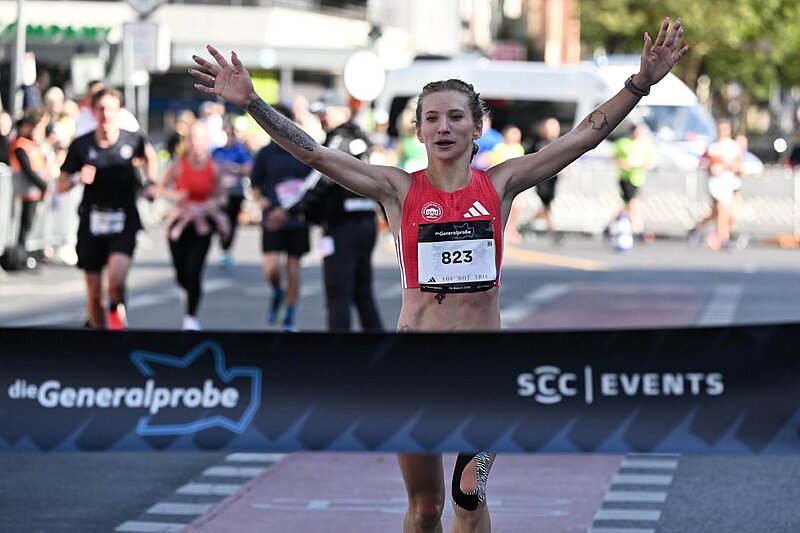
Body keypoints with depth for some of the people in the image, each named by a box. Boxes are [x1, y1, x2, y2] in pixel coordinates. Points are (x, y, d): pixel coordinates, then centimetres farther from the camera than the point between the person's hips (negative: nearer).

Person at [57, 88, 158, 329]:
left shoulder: (133, 140, -1)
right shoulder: (81, 145, -2)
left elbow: (149, 157, 23)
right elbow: (61, 185, 3)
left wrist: (150, 183, 11)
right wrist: (78, 179, -16)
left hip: (124, 221, -1)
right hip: (92, 221, 1)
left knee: (116, 279, -23)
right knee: (94, 293, 4)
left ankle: (116, 308, 8)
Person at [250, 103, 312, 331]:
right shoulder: (265, 154, 3)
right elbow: (255, 184, 9)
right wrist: (260, 199, -10)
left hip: (298, 219, 0)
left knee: (293, 268, 5)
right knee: (271, 268, -13)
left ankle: (290, 317, 16)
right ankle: (277, 293, 21)